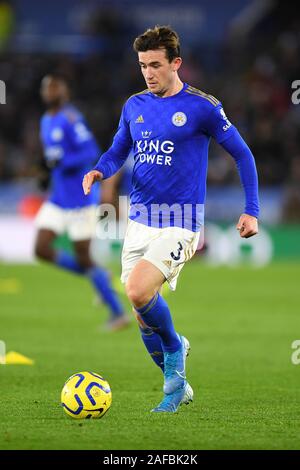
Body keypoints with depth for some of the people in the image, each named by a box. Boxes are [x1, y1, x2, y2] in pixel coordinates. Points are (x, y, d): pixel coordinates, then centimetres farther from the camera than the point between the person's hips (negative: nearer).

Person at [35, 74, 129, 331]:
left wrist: (62, 162, -31)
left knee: (83, 258, -5)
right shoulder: (46, 121, 13)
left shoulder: (71, 119, -14)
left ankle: (118, 314, 9)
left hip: (80, 199, -8)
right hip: (57, 201, 8)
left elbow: (91, 152, -22)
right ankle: (98, 276, 16)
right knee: (42, 250, -4)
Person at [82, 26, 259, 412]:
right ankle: (177, 387, 25)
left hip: (180, 225, -6)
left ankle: (174, 347, 2)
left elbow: (242, 155, 0)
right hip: (139, 222, 6)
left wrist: (251, 211, -3)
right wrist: (99, 171, -4)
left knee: (138, 292, -26)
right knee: (144, 313, 6)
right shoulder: (134, 106, 7)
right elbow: (118, 152, 19)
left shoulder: (202, 107, -7)